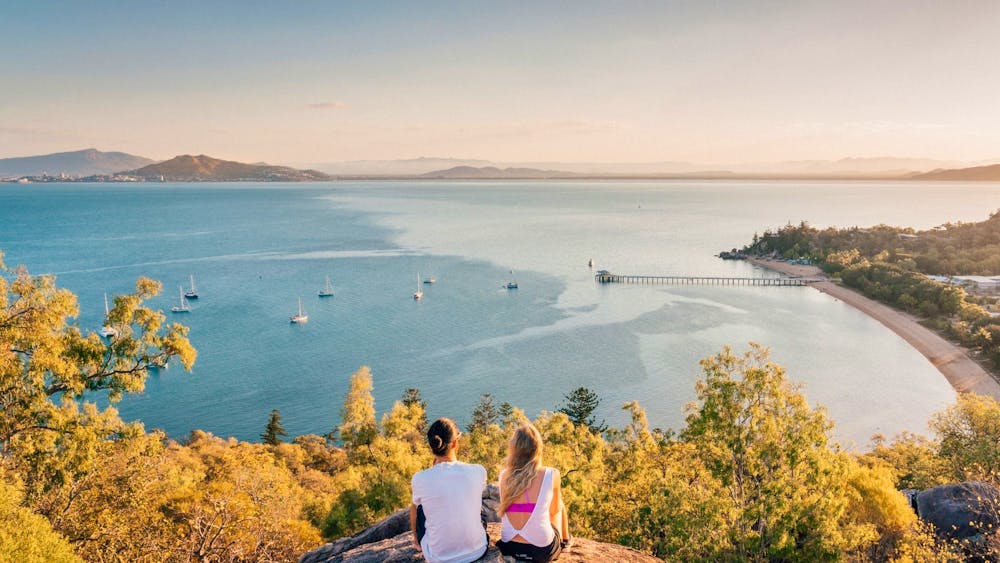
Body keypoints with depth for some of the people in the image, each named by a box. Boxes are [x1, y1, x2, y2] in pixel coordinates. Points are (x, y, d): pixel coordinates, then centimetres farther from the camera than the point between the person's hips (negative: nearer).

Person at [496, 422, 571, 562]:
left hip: (509, 548, 3)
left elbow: (504, 509, 8)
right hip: (543, 551, -3)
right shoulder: (551, 474, -13)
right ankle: (565, 541, 49)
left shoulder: (504, 475, -6)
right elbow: (554, 510, 2)